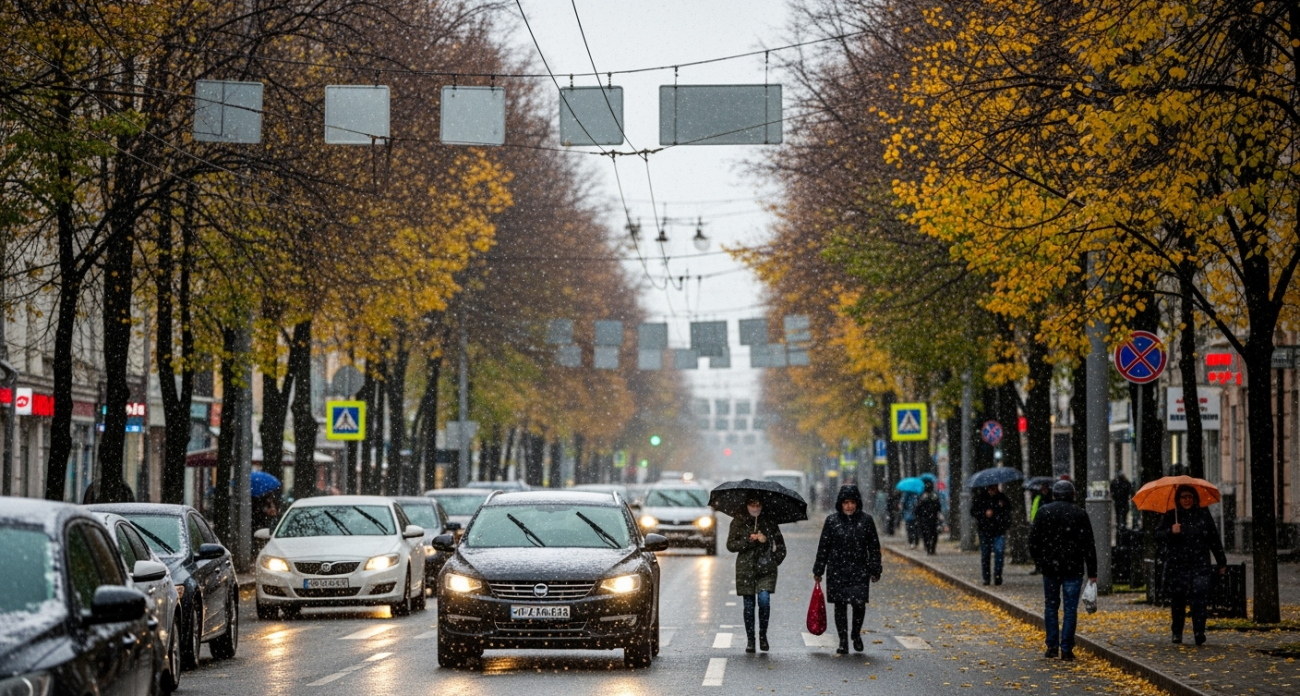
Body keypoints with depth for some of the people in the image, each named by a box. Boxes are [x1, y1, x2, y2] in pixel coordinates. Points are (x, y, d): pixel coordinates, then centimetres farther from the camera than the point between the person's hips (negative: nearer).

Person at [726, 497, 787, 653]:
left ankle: (763, 634, 3)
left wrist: (776, 560, 4)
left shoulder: (769, 521, 7)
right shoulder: (738, 523, 5)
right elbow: (730, 545, -1)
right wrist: (748, 541, -11)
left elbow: (780, 544, 14)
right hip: (746, 569, 0)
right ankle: (750, 640, 13)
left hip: (766, 568, 0)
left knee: (764, 599, -16)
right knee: (749, 605, 2)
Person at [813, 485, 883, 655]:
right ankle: (843, 642, 11)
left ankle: (856, 634, 18)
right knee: (840, 606, 3)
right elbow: (823, 547, 5)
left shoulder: (866, 520, 2)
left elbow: (874, 547, 7)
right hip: (837, 571, 1)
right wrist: (818, 571, 4)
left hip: (859, 571, -1)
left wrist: (875, 571, 4)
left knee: (859, 603, -10)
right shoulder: (832, 520, 2)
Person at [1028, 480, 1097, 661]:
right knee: (1070, 608, 1)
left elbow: (1033, 541, 2)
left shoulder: (1043, 512, 1)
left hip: (1050, 567, 1)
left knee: (1050, 606, 12)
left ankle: (1052, 647, 10)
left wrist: (1040, 561, 16)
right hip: (1073, 568, -1)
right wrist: (1092, 572, -1)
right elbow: (1088, 545, -3)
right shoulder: (1079, 514, -2)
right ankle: (1066, 649, -2)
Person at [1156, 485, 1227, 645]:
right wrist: (1170, 532, -20)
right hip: (1177, 565, 0)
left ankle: (1199, 632, -18)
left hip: (1199, 564, 0)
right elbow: (1158, 535, 0)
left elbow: (1214, 539, 11)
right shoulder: (1170, 516, 6)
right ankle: (1177, 632, 14)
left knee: (1199, 597, -13)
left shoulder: (1203, 515, 9)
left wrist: (1221, 561, 11)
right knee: (1177, 599, 3)